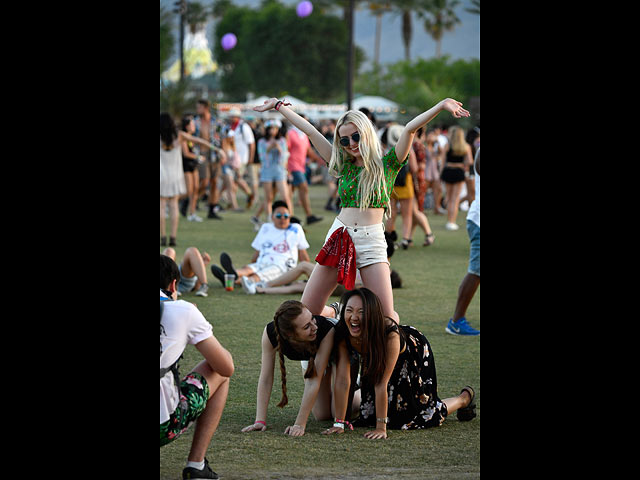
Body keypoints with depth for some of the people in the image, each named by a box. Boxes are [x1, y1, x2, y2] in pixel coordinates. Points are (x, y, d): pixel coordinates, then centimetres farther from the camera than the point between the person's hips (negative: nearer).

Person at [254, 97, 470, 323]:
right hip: (339, 240, 4)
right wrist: (278, 105, 22)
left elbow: (410, 129, -10)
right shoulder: (343, 166, 13)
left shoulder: (386, 164, 3)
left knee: (386, 317, -10)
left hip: (371, 242, -3)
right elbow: (309, 130, 16)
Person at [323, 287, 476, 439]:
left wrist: (381, 428, -37)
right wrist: (339, 424, -31)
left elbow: (381, 384, -41)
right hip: (374, 362, 5)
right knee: (368, 415, 9)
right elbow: (343, 380, -29)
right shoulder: (343, 334, -32)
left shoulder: (390, 334, -45)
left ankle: (465, 397, 26)